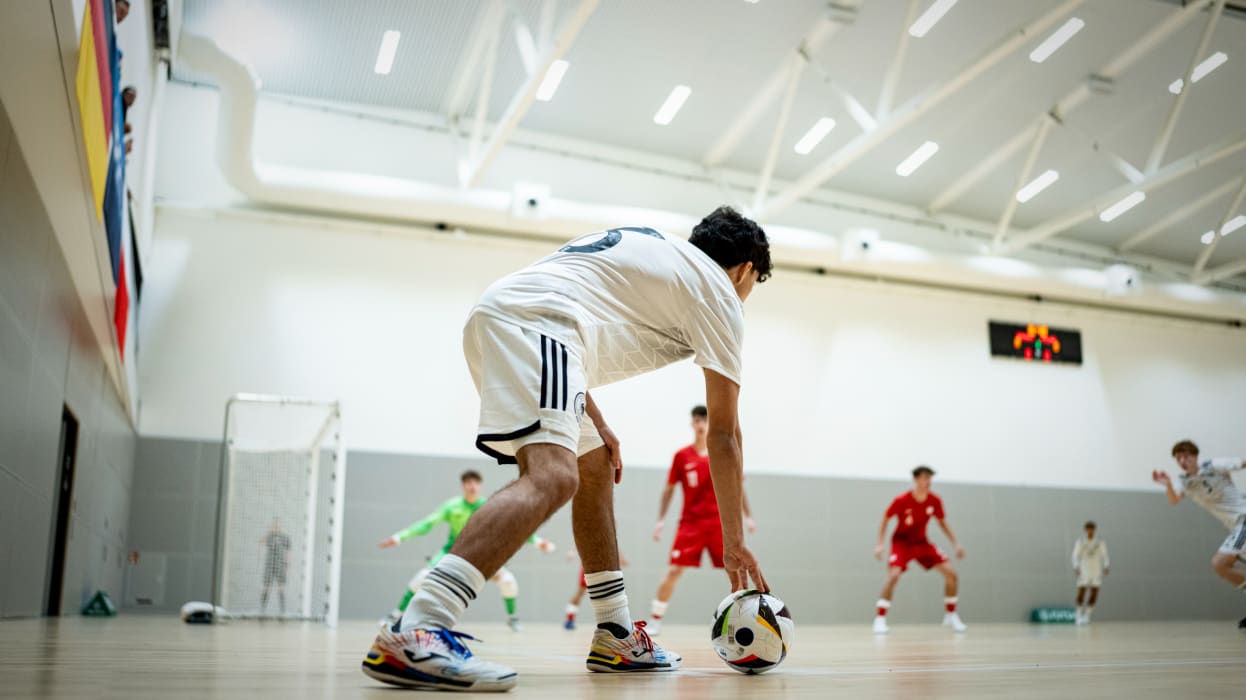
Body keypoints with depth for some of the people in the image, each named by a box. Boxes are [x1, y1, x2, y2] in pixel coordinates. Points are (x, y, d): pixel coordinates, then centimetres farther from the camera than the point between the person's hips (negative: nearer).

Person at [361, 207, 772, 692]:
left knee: (596, 473, 17)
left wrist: (597, 424, 23)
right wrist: (733, 541, 14)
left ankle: (617, 639, 21)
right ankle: (414, 633, -41)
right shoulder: (719, 292, 9)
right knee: (552, 479, -26)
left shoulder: (649, 247, 31)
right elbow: (723, 434, 7)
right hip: (532, 320, -10)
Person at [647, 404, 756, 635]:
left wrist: (748, 516, 4)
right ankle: (655, 620, 0)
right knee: (674, 571, -9)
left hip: (720, 521, 1)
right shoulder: (682, 456, 2)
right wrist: (661, 519, 2)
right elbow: (669, 489, 7)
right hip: (690, 522, -1)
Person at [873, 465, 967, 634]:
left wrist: (956, 544, 1)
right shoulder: (901, 500, -22)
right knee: (893, 576, -28)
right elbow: (885, 520, -9)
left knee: (951, 573, -5)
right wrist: (880, 544, -17)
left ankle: (951, 616, 14)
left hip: (922, 543, 5)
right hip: (901, 542, -4)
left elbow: (942, 523, 7)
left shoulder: (935, 501, -10)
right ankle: (880, 619, -18)